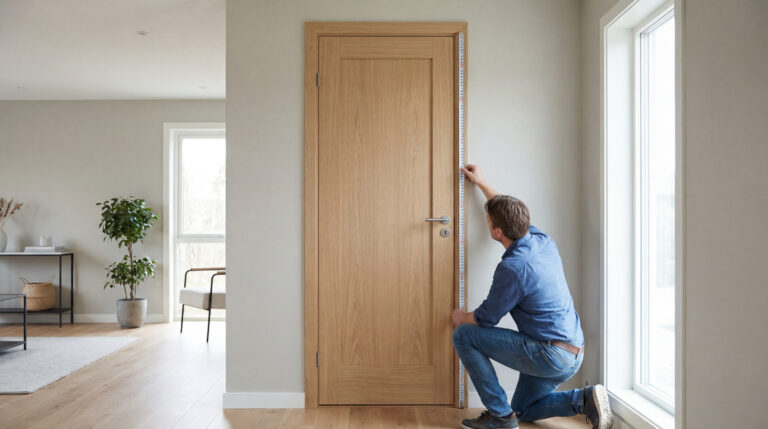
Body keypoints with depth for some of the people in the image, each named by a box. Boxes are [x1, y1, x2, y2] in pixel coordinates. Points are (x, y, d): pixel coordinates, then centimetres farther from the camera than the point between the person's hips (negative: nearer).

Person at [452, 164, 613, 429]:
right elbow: (510, 213, 23)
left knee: (463, 336, -7)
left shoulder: (513, 268, -23)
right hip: (573, 355, 9)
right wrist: (481, 183, 32)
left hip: (550, 354, -9)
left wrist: (461, 317, 11)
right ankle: (584, 399, 8)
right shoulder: (543, 241, 2)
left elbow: (486, 319, -11)